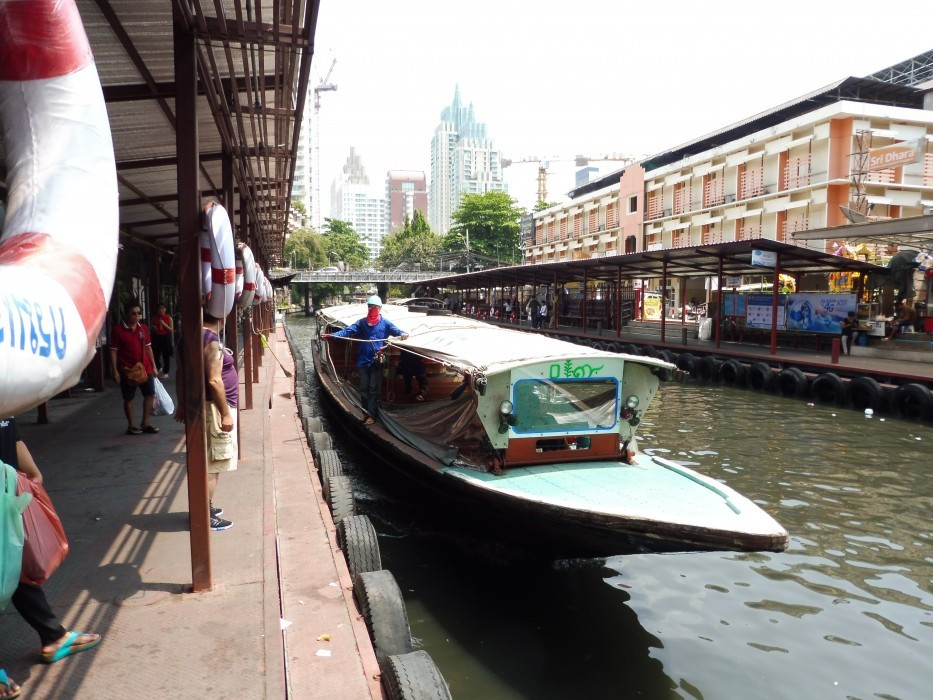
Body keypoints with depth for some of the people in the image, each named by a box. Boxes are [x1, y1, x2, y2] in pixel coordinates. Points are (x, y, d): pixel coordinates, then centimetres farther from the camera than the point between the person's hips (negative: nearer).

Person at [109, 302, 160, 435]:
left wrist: (153, 366, 9)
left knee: (150, 394, 5)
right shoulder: (118, 330, -9)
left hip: (145, 368, 5)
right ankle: (131, 426, 17)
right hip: (127, 370, -5)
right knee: (128, 398, 6)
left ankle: (145, 423, 17)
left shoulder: (143, 328, 6)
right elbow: (113, 351, -8)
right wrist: (115, 370, -12)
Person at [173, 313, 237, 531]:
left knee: (207, 462, 19)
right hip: (214, 409, -10)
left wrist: (182, 404, 23)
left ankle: (205, 506, 29)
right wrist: (226, 414, -21)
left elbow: (180, 373, 16)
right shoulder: (211, 340, -19)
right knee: (212, 464, -2)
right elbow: (214, 381, -24)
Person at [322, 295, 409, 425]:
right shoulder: (361, 323, 6)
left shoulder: (385, 323, 0)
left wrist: (403, 333, -36)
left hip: (377, 361, -3)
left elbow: (395, 330, -12)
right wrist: (332, 335, -18)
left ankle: (372, 414, 8)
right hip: (363, 360, 3)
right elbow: (348, 331, -4)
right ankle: (365, 411, 24)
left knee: (373, 388, 1)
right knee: (364, 388, 11)